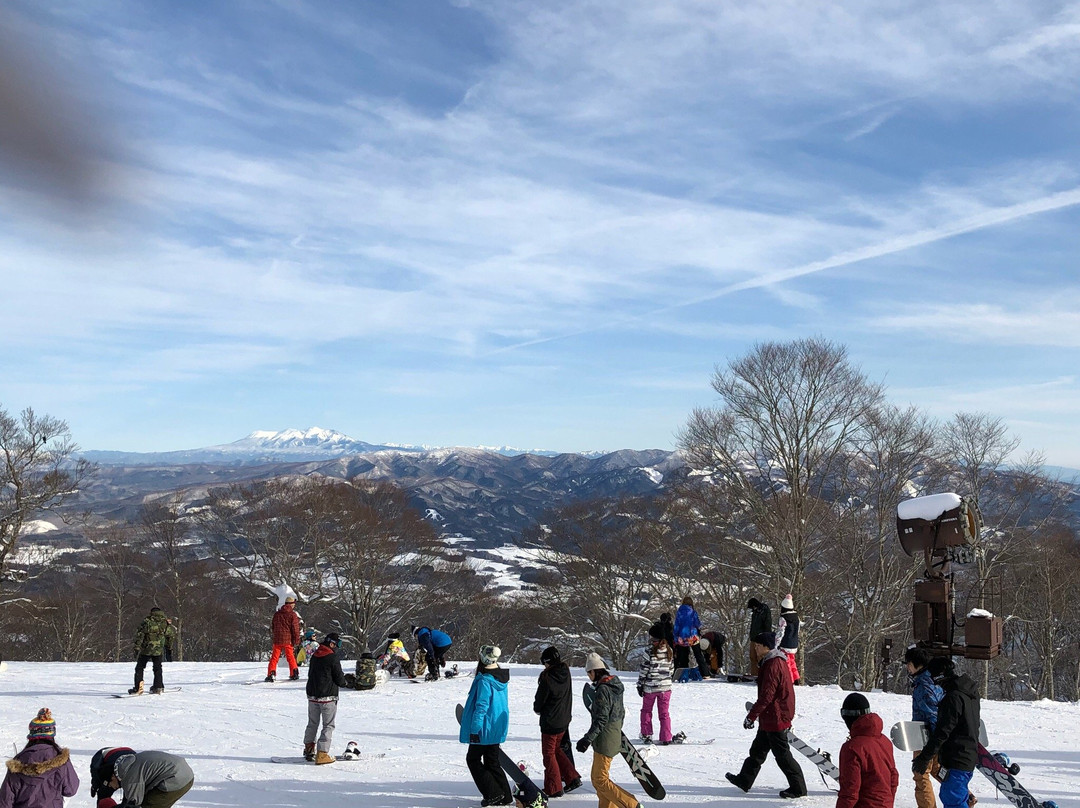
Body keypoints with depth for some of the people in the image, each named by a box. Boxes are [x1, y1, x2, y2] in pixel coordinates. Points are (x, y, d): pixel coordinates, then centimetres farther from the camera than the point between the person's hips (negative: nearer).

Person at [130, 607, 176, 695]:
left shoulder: (146, 621, -2)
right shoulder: (166, 622, 6)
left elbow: (139, 635, -8)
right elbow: (170, 636, 13)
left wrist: (137, 648, -9)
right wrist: (169, 648, 23)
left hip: (146, 649, -2)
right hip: (159, 650, 2)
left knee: (139, 668, 7)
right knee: (157, 668, 16)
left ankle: (138, 687, -2)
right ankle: (158, 687, 11)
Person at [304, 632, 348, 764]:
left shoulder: (314, 656, 8)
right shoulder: (333, 658, -14)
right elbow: (339, 679, -11)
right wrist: (345, 681, 12)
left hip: (312, 695, 7)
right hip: (328, 696, -7)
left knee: (312, 724, 19)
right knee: (328, 726, -1)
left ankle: (309, 750, 27)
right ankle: (322, 754, -7)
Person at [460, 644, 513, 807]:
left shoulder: (484, 681, -22)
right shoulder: (502, 679, 5)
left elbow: (481, 707, -23)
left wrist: (474, 729, -18)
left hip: (484, 728, -8)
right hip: (497, 730, 8)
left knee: (473, 759, 9)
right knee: (492, 762, 17)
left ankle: (494, 794, 4)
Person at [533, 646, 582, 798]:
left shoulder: (547, 678, -23)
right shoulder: (566, 673, -1)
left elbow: (540, 699, -12)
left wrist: (537, 709, 12)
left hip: (550, 721, -7)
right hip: (564, 719, 7)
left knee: (549, 753, 6)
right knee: (556, 749, 23)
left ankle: (554, 788, 10)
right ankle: (572, 778, 18)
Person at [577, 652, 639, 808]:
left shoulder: (603, 690, -20)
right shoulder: (615, 686, 9)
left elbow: (601, 720, -23)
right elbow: (621, 712, 18)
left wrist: (588, 739, -22)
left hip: (604, 741, -10)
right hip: (615, 736, 10)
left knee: (600, 781, -4)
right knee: (599, 778, 17)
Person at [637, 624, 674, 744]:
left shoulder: (650, 652, -15)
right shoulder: (669, 651, 1)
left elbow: (644, 670, -11)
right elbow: (671, 669, 9)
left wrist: (640, 685, -2)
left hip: (650, 687, -4)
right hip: (665, 687, 4)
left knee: (646, 710, 16)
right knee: (664, 713, 10)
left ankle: (646, 734, 18)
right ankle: (666, 738, 7)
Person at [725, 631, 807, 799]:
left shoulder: (773, 665, -22)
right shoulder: (776, 661, 11)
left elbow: (766, 696, -24)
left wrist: (751, 716, -19)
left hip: (775, 718, -11)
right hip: (770, 718, 11)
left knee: (782, 754, -1)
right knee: (758, 749, 18)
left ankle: (798, 787, 7)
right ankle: (744, 780, 28)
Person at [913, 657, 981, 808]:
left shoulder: (953, 698, -21)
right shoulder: (970, 692, 10)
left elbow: (942, 732, -22)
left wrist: (924, 758, -18)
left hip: (957, 760, -10)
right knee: (947, 795, 20)